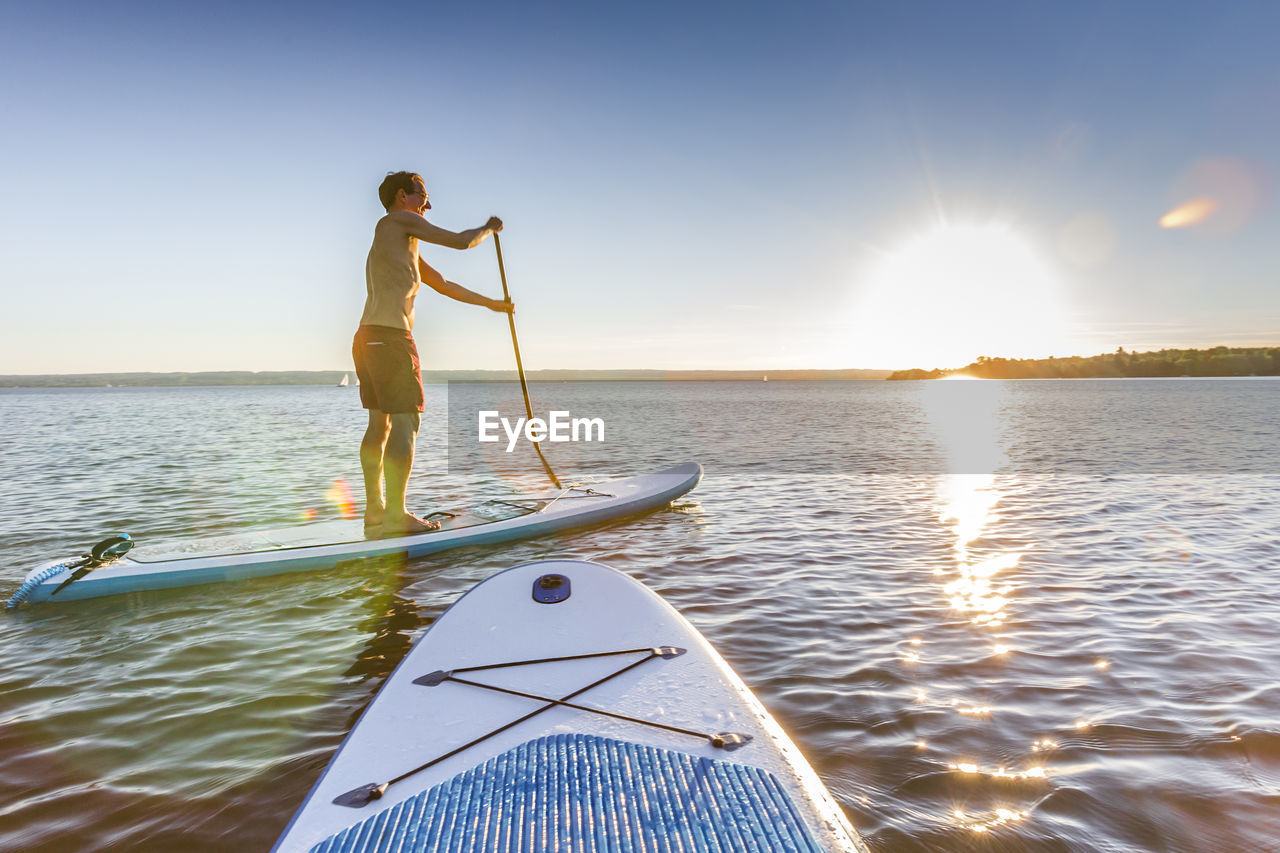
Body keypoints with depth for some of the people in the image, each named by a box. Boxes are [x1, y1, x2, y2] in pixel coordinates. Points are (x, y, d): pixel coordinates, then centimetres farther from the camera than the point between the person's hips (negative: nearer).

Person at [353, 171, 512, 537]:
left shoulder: (404, 246, 25)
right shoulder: (398, 220, 0)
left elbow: (443, 285, 30)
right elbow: (460, 242, -5)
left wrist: (490, 304, 35)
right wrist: (489, 229, 15)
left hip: (367, 339, 10)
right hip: (390, 338, -10)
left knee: (379, 425, 12)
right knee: (406, 423, -7)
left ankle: (374, 511, 17)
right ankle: (396, 516, -5)